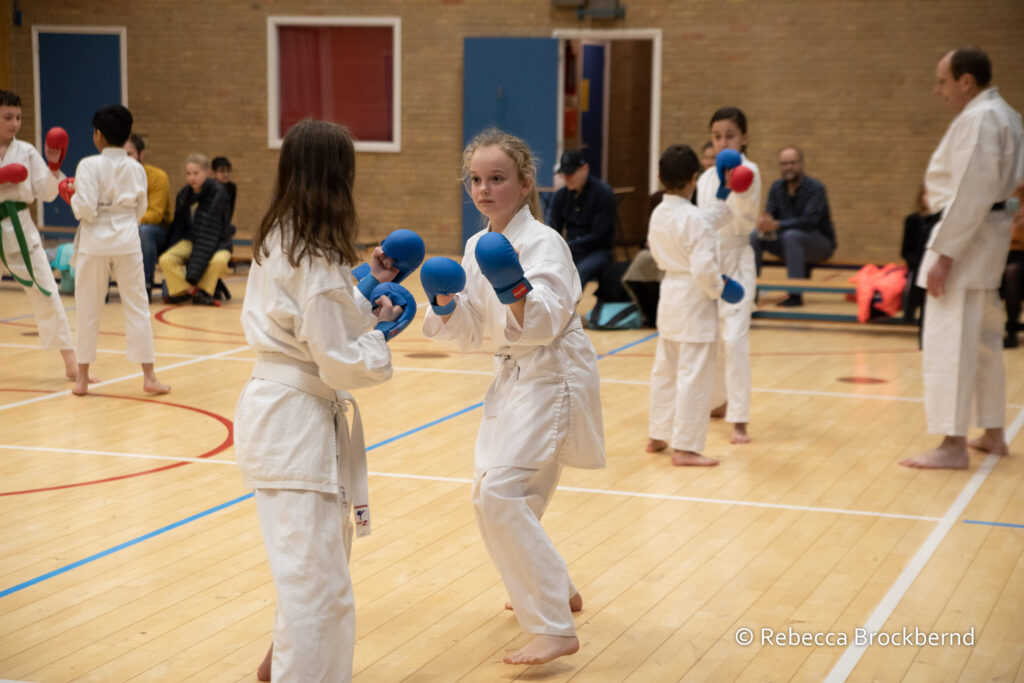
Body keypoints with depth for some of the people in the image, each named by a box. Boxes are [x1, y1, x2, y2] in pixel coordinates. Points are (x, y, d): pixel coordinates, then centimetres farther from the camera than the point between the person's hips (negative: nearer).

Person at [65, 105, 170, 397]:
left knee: (88, 309, 9)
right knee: (137, 307, 7)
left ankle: (83, 378, 16)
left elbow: (86, 209, -16)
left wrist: (71, 196, 2)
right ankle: (149, 376, 7)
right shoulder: (136, 169, 3)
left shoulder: (89, 166, -11)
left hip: (95, 242, -3)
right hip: (127, 242, 3)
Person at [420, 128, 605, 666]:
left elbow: (546, 322, -27)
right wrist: (445, 305, -10)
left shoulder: (542, 242, -17)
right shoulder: (478, 247, 7)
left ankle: (554, 630, -15)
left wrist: (516, 291, -44)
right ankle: (553, 590, 42)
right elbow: (469, 334, 9)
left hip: (554, 380, -9)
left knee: (500, 495, -20)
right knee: (494, 495, 19)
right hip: (513, 377, 9)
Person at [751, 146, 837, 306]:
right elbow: (769, 214, -5)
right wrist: (764, 223, -32)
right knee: (754, 236, -16)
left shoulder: (815, 187, -16)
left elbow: (809, 221, -28)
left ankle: (795, 295, -35)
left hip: (821, 242, -6)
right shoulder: (777, 187, 2)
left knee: (791, 235, -36)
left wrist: (776, 225, -39)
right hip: (788, 244, 6)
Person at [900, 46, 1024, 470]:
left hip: (968, 236, -11)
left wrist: (944, 254, -22)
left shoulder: (978, 120, -17)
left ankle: (952, 446, -9)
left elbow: (971, 193, -23)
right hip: (989, 233, 11)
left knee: (948, 341, -10)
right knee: (984, 339, 17)